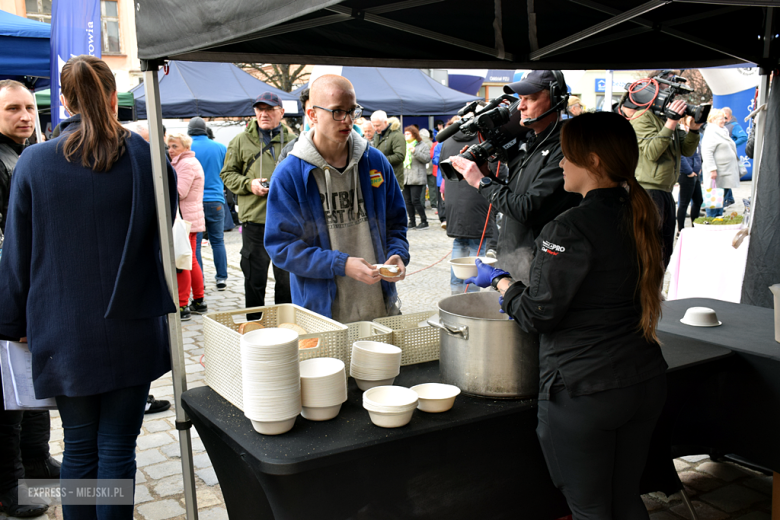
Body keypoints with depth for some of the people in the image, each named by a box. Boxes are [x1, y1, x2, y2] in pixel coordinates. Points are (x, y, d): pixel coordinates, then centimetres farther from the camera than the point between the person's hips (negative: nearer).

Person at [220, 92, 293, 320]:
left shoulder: (292, 141, 10)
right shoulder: (241, 141, 7)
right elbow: (227, 174, 9)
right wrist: (249, 184, -9)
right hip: (254, 218, -1)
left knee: (287, 277, 11)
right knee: (255, 278, 5)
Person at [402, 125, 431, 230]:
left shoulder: (422, 146, 1)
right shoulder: (404, 146, 19)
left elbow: (427, 159, -11)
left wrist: (415, 152, -18)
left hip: (417, 179, -6)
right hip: (405, 178, 6)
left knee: (415, 200, -11)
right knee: (407, 201, 5)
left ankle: (424, 221, 1)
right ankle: (412, 222, 13)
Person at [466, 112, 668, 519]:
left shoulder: (570, 229, -20)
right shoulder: (640, 218, 5)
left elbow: (538, 316, -17)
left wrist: (499, 280, 1)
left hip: (583, 391, -7)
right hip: (645, 383, 8)